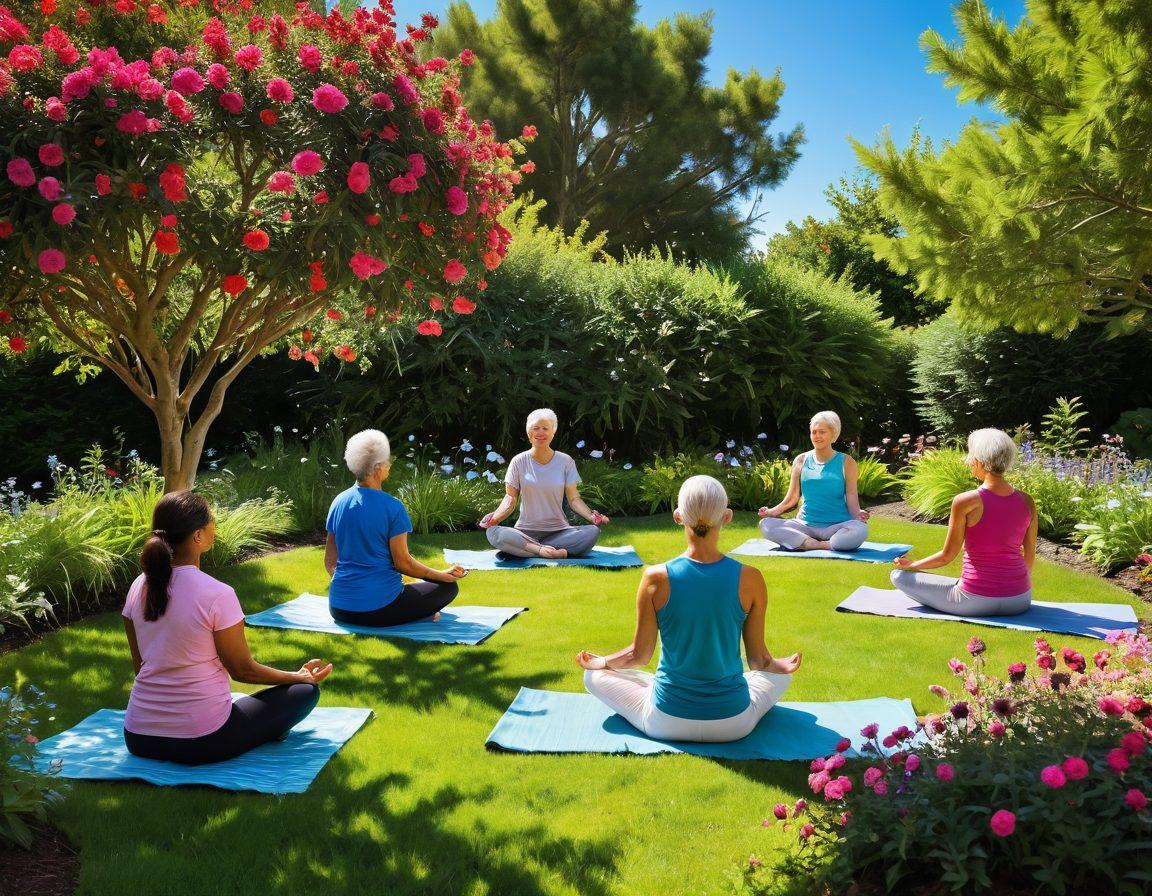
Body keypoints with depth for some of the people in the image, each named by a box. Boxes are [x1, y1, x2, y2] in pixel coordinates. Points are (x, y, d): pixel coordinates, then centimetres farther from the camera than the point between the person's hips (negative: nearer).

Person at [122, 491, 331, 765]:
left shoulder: (138, 587, -2)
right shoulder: (217, 595, -20)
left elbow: (141, 666, 9)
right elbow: (243, 670, -8)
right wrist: (300, 676, 8)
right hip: (201, 743, -7)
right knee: (305, 691, 8)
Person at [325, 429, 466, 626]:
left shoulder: (338, 501, 4)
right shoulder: (392, 507, -14)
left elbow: (330, 561, 9)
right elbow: (403, 562, -10)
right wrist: (443, 575, 2)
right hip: (379, 609, -6)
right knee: (448, 587, 10)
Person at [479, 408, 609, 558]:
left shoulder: (565, 462, 4)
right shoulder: (519, 462, 4)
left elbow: (574, 498, 2)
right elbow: (511, 497, 1)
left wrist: (591, 516, -18)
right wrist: (496, 516, -19)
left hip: (558, 530, 1)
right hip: (526, 530, -1)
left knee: (593, 532, -28)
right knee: (493, 533, -30)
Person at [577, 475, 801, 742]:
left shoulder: (656, 578, -15)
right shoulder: (750, 579, -13)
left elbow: (640, 654, -4)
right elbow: (759, 659, -2)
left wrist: (601, 662, 17)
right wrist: (782, 666, 21)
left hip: (666, 724, -2)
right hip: (735, 725, 2)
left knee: (594, 676, 22)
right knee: (781, 675, 32)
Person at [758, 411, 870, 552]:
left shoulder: (846, 463, 3)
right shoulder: (801, 461, 8)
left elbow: (852, 498, -2)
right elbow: (792, 498, 8)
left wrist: (858, 514, -23)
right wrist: (772, 511, -8)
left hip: (836, 526, -3)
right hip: (806, 524, 3)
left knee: (860, 530, -35)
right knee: (766, 524, -22)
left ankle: (805, 544, -23)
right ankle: (822, 545, -22)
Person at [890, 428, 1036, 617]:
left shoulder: (965, 502, -17)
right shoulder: (1027, 502, -3)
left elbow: (947, 555, -9)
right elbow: (1029, 555, 9)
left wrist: (911, 565, 9)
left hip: (976, 601, -6)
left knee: (899, 576, 7)